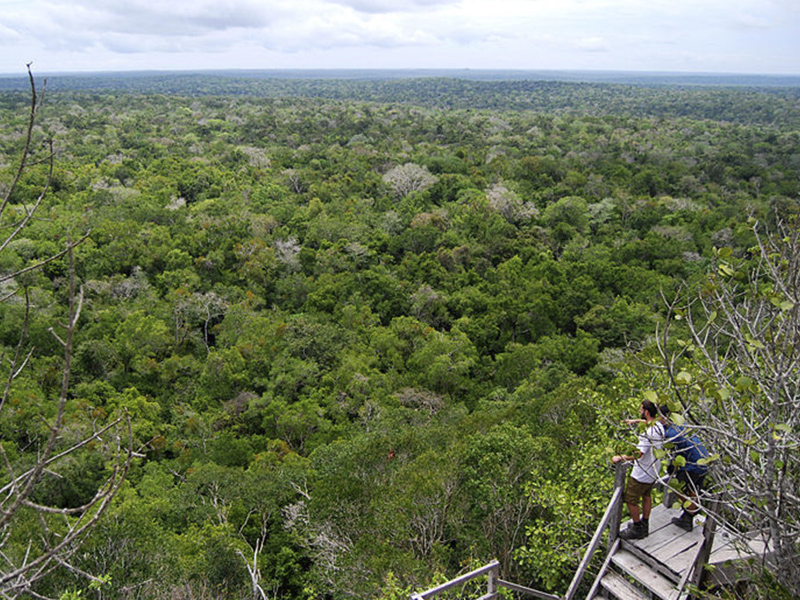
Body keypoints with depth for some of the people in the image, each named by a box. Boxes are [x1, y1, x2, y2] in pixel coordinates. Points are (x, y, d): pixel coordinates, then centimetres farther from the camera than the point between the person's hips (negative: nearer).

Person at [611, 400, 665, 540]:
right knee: (646, 496, 24)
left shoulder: (649, 432, -32)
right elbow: (649, 421, 25)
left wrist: (620, 458, -28)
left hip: (642, 474, -9)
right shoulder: (659, 425, -3)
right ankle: (644, 525, 38)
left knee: (631, 501, 5)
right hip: (653, 471, 9)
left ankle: (637, 529, 18)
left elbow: (638, 454, -36)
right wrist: (635, 421, 28)